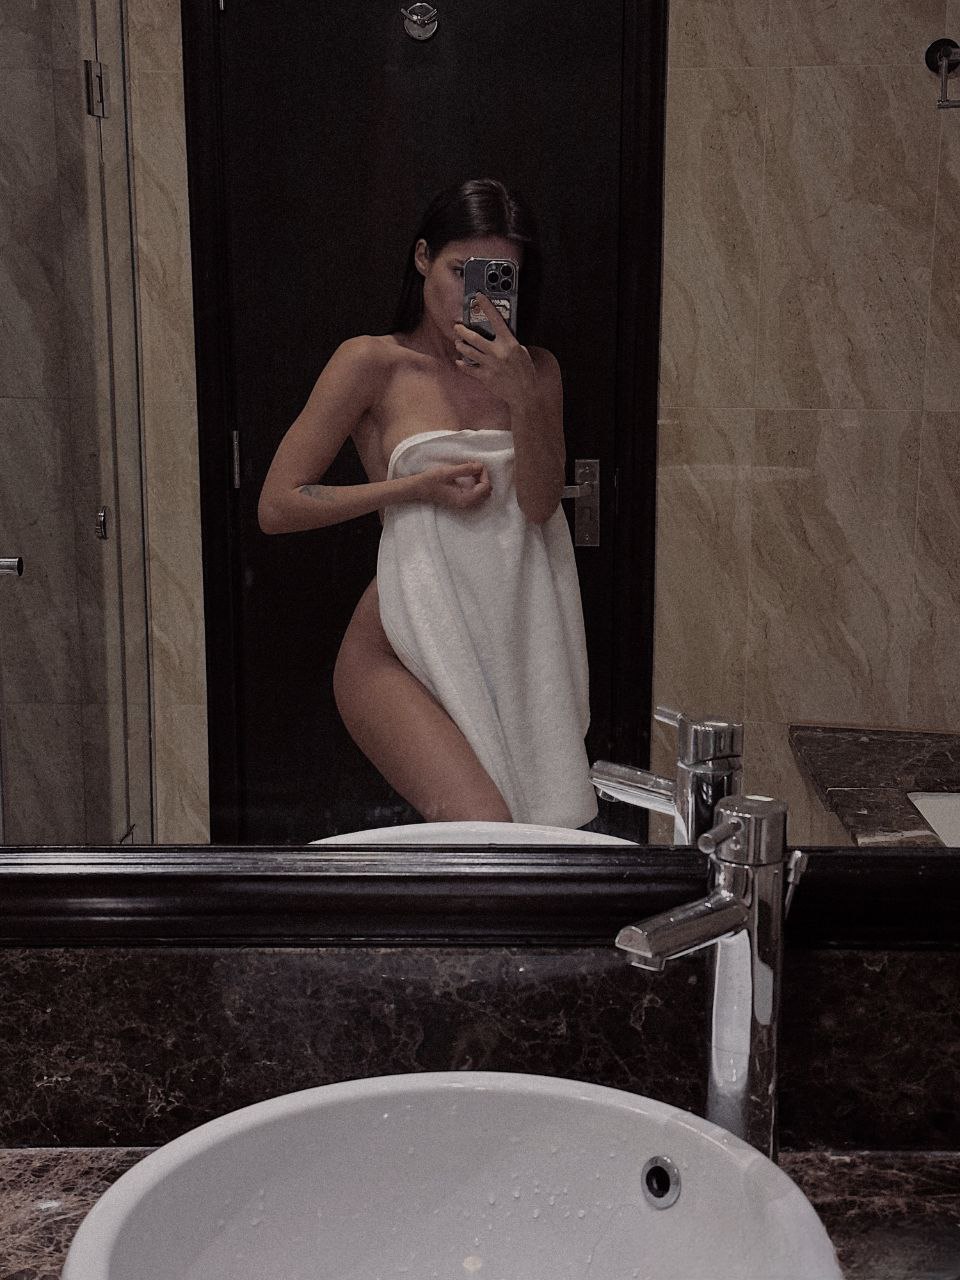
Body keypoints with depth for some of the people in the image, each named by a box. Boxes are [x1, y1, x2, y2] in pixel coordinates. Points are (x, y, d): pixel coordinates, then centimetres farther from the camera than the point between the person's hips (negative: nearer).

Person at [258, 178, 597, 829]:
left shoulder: (536, 370, 12)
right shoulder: (372, 362, -1)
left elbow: (539, 505, -2)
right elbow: (277, 506, -4)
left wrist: (523, 395, -17)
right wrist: (417, 486, -9)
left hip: (507, 647, 5)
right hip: (405, 651, -4)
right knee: (483, 831, -22)